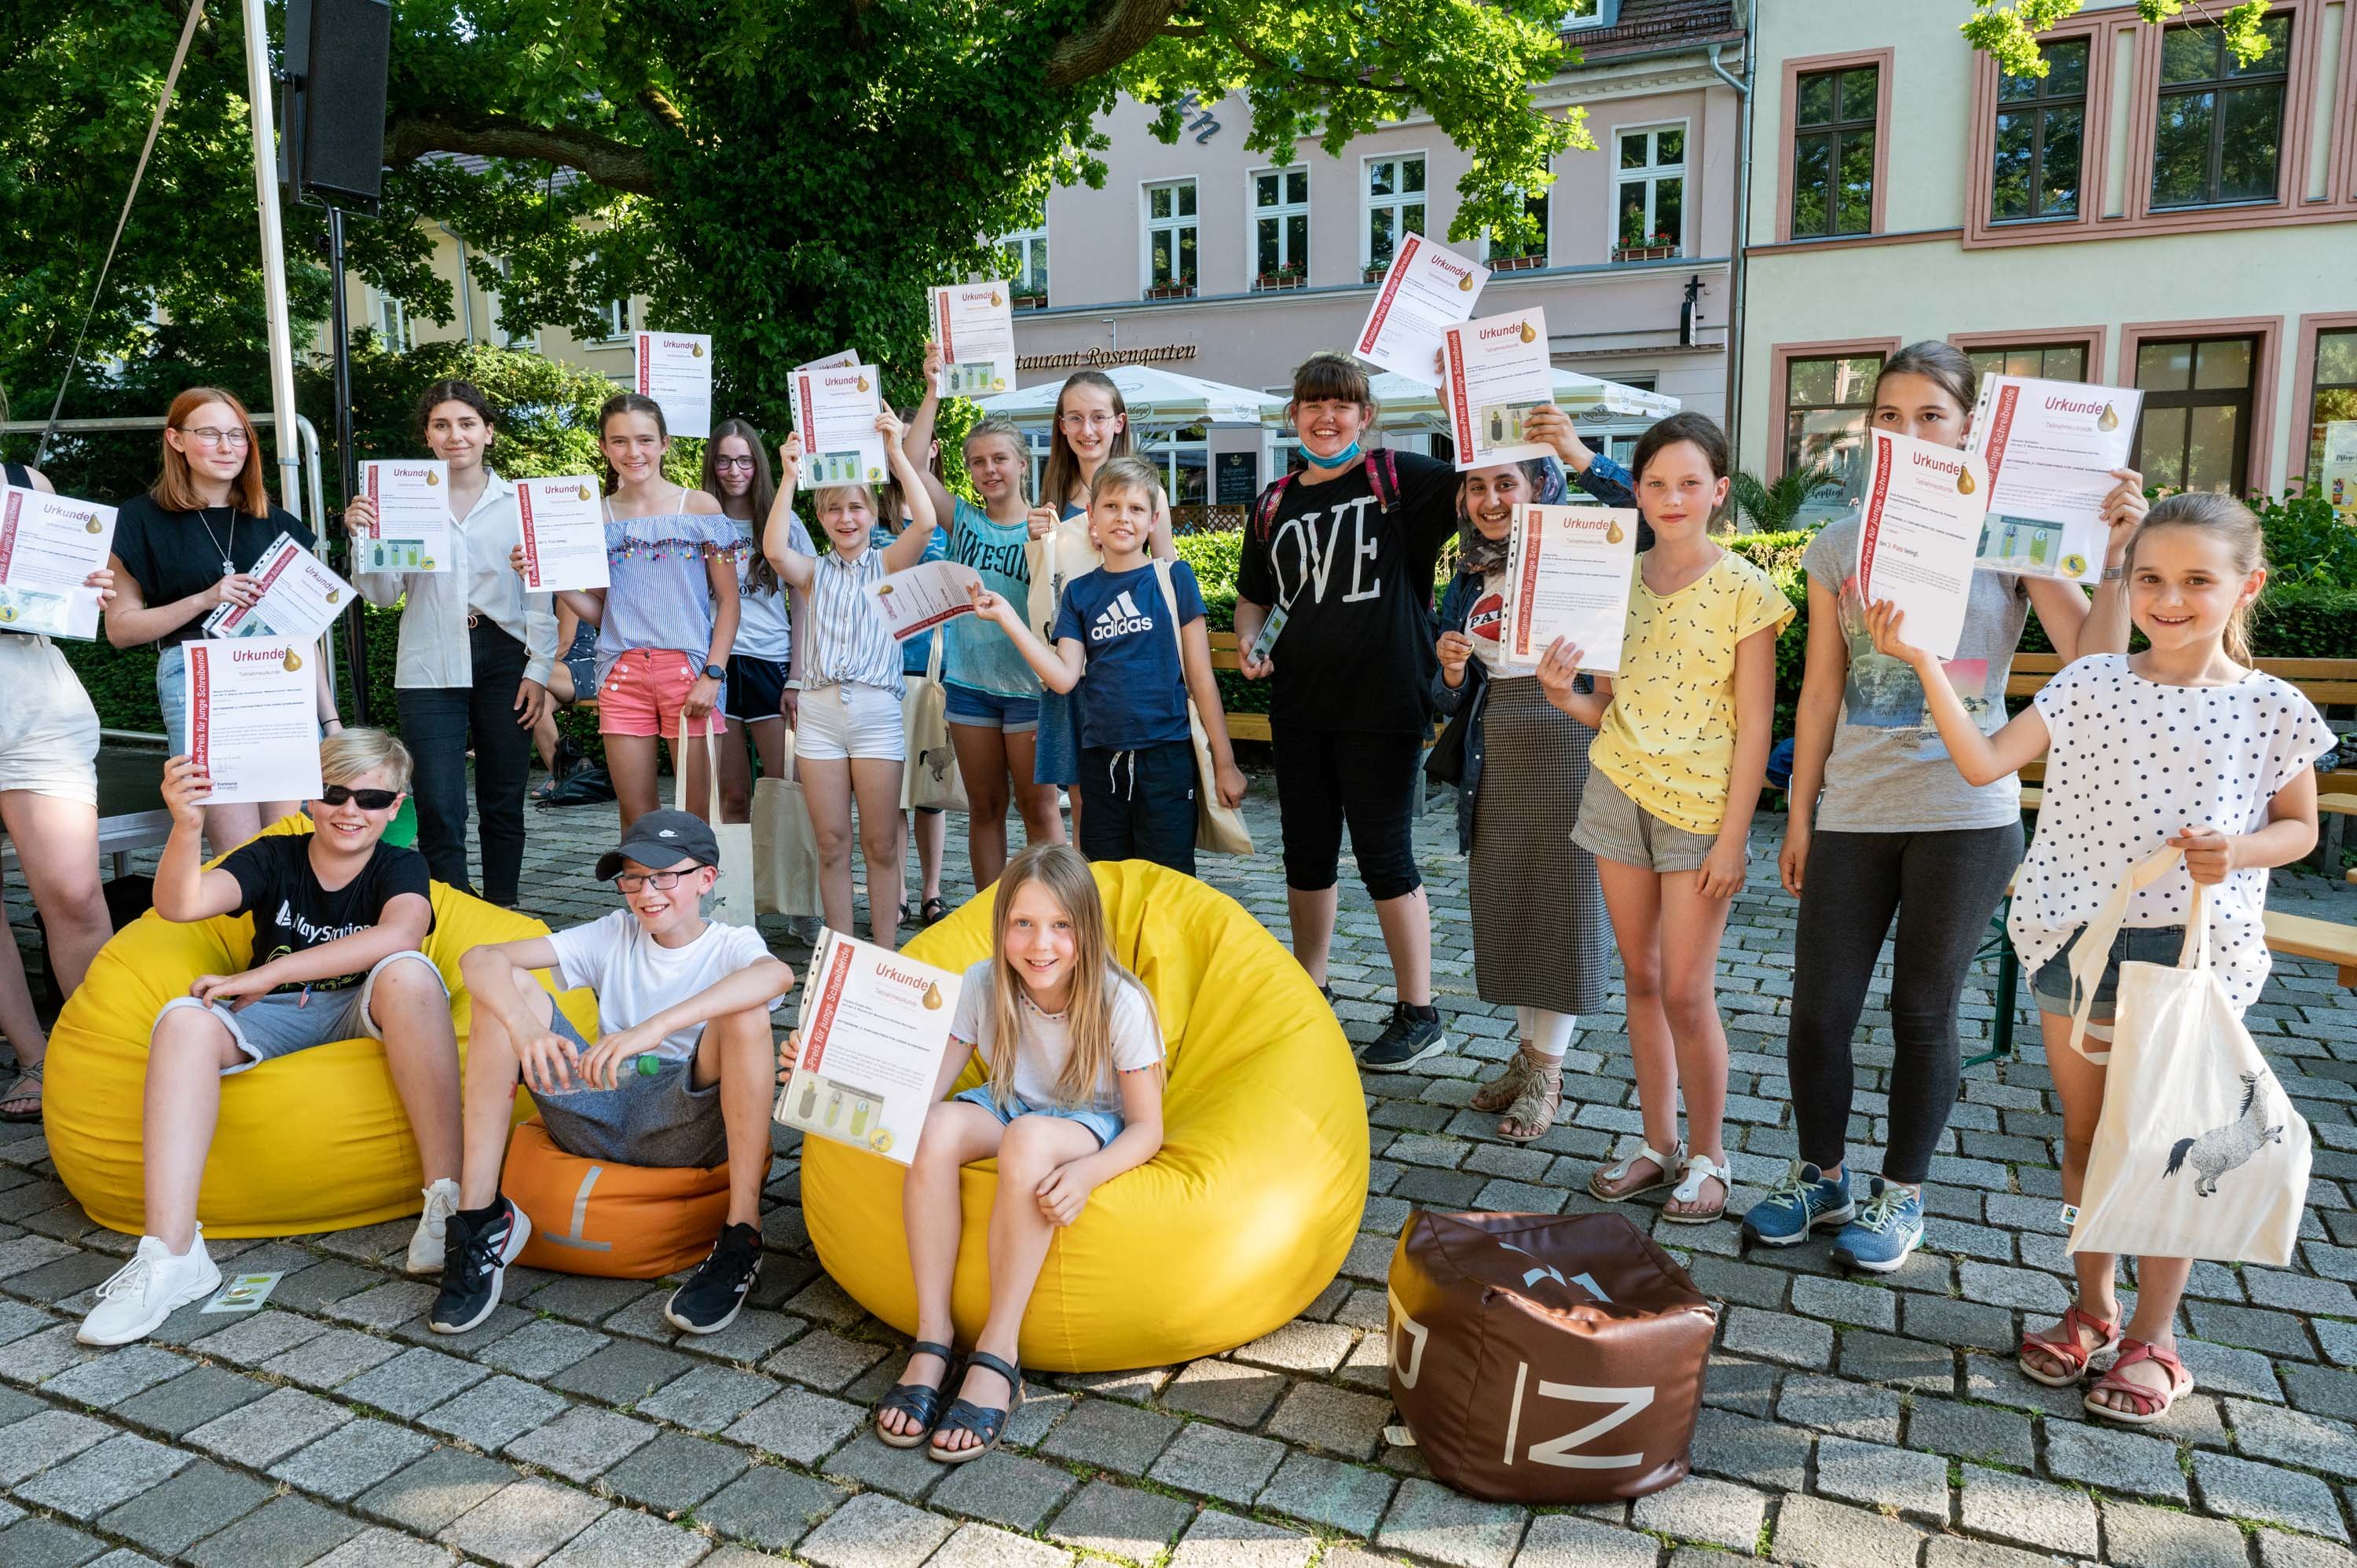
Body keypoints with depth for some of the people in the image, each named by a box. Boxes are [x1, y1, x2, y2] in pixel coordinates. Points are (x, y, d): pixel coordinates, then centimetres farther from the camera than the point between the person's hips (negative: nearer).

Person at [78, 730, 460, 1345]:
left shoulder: (400, 867, -2)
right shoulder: (275, 858, 2)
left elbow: (401, 935, -26)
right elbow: (179, 904, -15)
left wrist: (269, 974, -28)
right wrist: (187, 827, -36)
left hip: (369, 1017, -2)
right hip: (273, 1023, 3)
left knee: (407, 972, -34)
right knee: (185, 1017, -26)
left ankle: (448, 1205, -41)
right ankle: (170, 1254, -33)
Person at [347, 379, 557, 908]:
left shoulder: (519, 501, 5)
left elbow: (539, 594, 4)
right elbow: (384, 594, 4)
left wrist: (539, 670, -2)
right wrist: (362, 538, -11)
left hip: (504, 659, 1)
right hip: (431, 667, 0)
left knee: (504, 802, 9)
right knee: (439, 809, -5)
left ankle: (502, 916, 22)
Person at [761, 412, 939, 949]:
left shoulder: (888, 563, 7)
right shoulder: (814, 571, 11)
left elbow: (925, 522, -12)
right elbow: (774, 550, -11)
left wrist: (896, 452, -12)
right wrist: (789, 477, -12)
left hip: (877, 709, -2)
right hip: (819, 710, 2)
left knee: (880, 844, 3)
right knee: (831, 845, 5)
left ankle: (885, 955, 11)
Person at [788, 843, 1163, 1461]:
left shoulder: (1119, 1002, -20)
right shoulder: (983, 985, -12)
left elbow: (1147, 1127, -16)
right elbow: (925, 1085, -12)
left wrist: (1085, 1174, -37)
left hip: (1095, 1128, -3)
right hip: (1007, 1108, 4)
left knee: (1029, 1137, -39)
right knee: (935, 1127, -31)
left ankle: (997, 1354, -32)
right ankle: (932, 1335, -24)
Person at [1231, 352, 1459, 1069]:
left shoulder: (1397, 479, -4)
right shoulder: (1276, 503, 11)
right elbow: (1254, 594, 21)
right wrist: (1247, 640, 3)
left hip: (1382, 706, -5)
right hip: (1300, 703, 5)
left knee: (1385, 856, 1)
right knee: (1306, 852, 14)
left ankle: (1419, 1016, 15)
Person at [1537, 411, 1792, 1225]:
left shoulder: (1743, 590, -7)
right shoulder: (1617, 579, 5)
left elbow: (1754, 728, -8)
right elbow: (1609, 708, 11)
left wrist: (1732, 839, -12)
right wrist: (1563, 695, -11)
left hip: (1700, 802, -4)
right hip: (1618, 790, 4)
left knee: (1685, 992, -3)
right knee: (1642, 979, 11)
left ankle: (1707, 1156, 16)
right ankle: (1658, 1144, 24)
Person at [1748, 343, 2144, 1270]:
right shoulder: (1839, 546, 6)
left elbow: (2091, 663, -8)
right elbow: (1821, 690, 8)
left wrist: (2112, 559, -21)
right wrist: (1799, 817, 8)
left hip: (1966, 817, -2)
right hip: (1852, 811, 2)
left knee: (1925, 1012, 8)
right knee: (1818, 1012, 5)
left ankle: (1901, 1195, 26)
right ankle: (1820, 1178, 27)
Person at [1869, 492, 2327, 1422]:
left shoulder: (2273, 709, -3)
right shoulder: (2090, 687, -1)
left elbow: (2299, 826, 7)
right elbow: (1983, 762, -9)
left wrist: (2240, 850, -15)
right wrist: (1921, 661, -17)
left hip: (2193, 950, -2)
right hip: (2078, 939, 2)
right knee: (2087, 1133, 14)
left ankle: (2152, 1338, 24)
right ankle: (2093, 1308, 32)